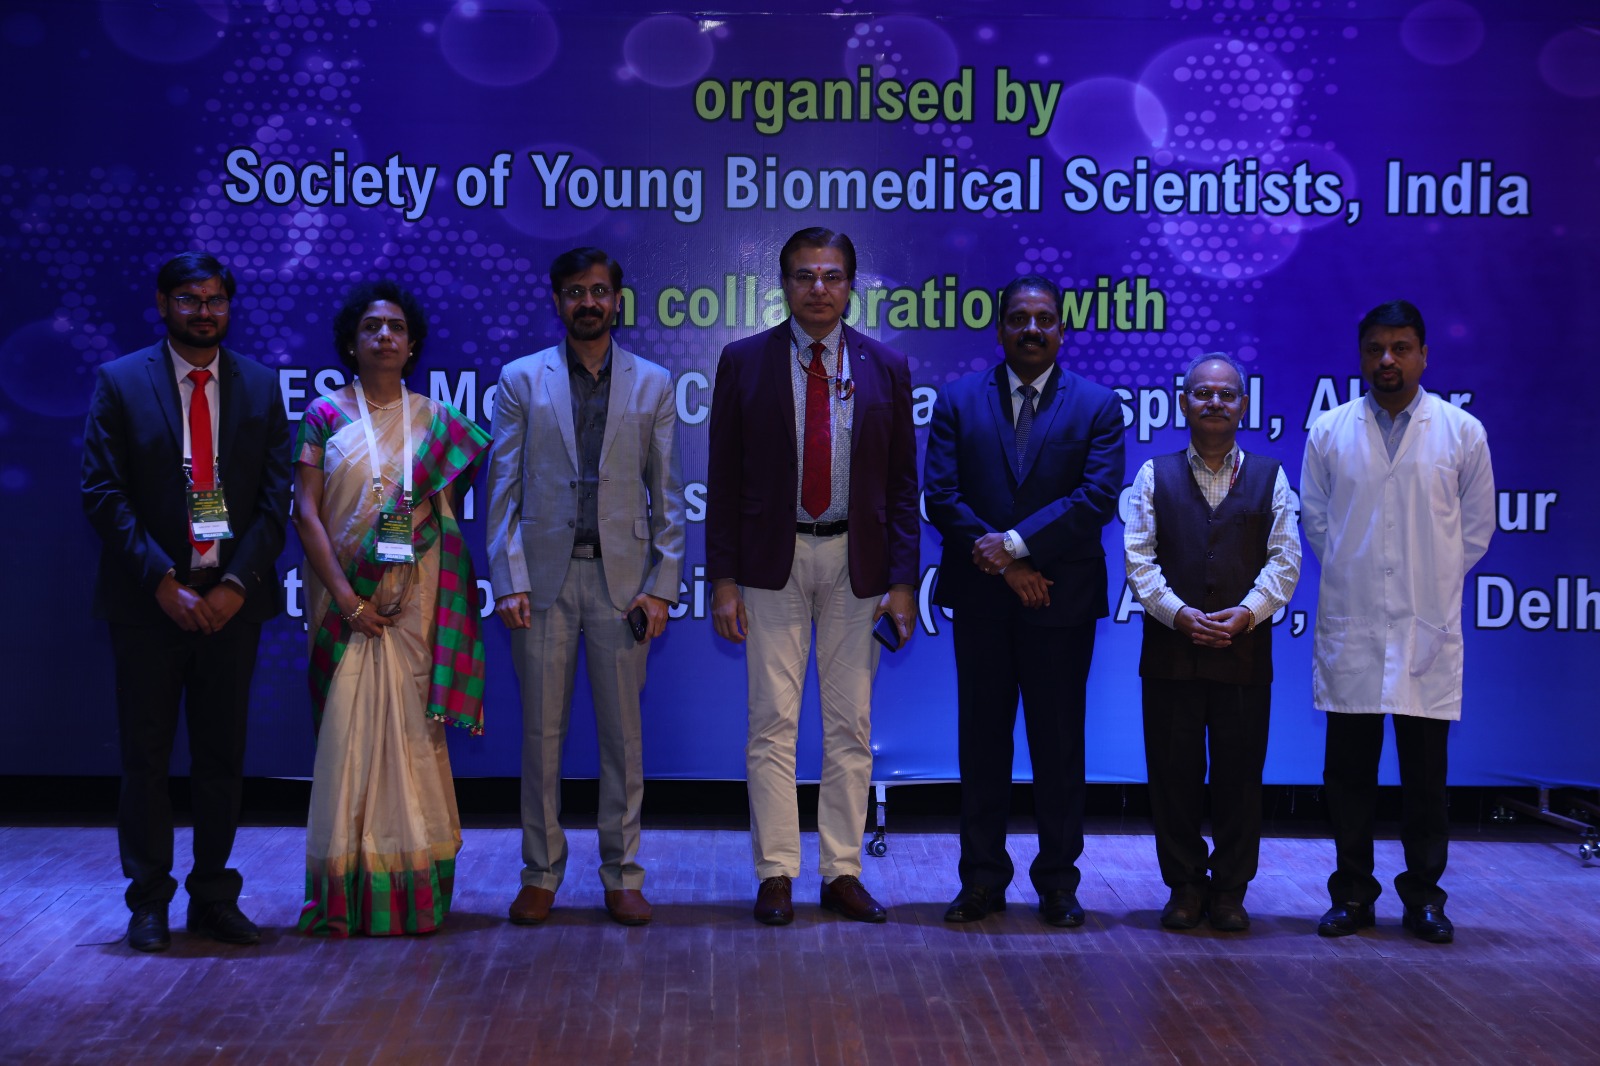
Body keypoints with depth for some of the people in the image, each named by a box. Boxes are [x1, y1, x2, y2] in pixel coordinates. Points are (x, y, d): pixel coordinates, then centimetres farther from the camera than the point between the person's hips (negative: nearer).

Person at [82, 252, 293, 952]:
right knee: (145, 758, 5)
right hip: (147, 603, -2)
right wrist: (163, 582, -14)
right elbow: (103, 494, -6)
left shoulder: (261, 386, 7)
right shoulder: (120, 382, 0)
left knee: (223, 757, 8)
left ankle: (214, 896, 19)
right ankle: (148, 902, 16)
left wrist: (236, 584, -10)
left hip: (232, 599, 2)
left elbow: (275, 498, 2)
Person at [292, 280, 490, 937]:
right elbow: (306, 512, -2)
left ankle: (413, 890, 7)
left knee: (411, 729, 0)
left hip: (414, 602, 1)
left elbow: (449, 514, 7)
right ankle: (346, 891, 3)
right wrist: (346, 598, -10)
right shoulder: (325, 414, 4)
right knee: (347, 730, -3)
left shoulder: (437, 422, 8)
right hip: (344, 600, -1)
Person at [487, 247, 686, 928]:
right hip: (544, 576, 0)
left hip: (621, 576, 0)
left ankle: (622, 875, 14)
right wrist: (509, 583, -6)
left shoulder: (653, 385, 8)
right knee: (541, 731, 4)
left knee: (622, 733, 4)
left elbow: (667, 494, 7)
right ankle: (541, 873, 15)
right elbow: (502, 489, 3)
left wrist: (661, 586, -2)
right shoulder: (521, 380, 6)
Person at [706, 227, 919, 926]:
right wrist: (723, 578, -5)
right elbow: (724, 478, 2)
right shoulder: (744, 362, 2)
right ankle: (776, 874, 10)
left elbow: (902, 482, 6)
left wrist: (902, 579, -2)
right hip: (774, 560, -1)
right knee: (773, 724, 1)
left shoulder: (886, 368, 5)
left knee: (851, 725, 6)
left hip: (856, 563, 1)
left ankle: (842, 873, 16)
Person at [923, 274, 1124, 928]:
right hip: (980, 599, 1)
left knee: (1059, 744, 5)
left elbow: (1098, 497, -9)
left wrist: (1015, 543, -16)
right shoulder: (958, 401, 6)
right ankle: (983, 878, 17)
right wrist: (1002, 567, -12)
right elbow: (940, 496, -3)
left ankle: (1058, 881, 15)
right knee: (982, 740, 7)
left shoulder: (1097, 406, 4)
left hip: (1062, 600, -1)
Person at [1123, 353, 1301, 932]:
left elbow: (1285, 559, 2)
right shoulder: (1155, 475, 9)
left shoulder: (1270, 477, 10)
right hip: (1170, 650, 0)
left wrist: (1247, 612, -13)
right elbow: (1138, 555, 0)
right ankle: (1184, 885, 15)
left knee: (1239, 773, 3)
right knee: (1173, 772, 3)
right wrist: (1177, 613, -13)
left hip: (1245, 648, 0)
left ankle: (1230, 890, 15)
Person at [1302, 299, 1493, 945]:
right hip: (1349, 631, 1)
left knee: (1426, 773, 4)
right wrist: (1351, 576, 9)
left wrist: (1432, 579, 9)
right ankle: (1352, 893, 16)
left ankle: (1424, 896, 16)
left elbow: (1477, 526, 11)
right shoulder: (1328, 431, 4)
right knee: (1349, 770, 6)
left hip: (1428, 631, -1)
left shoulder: (1462, 432, 3)